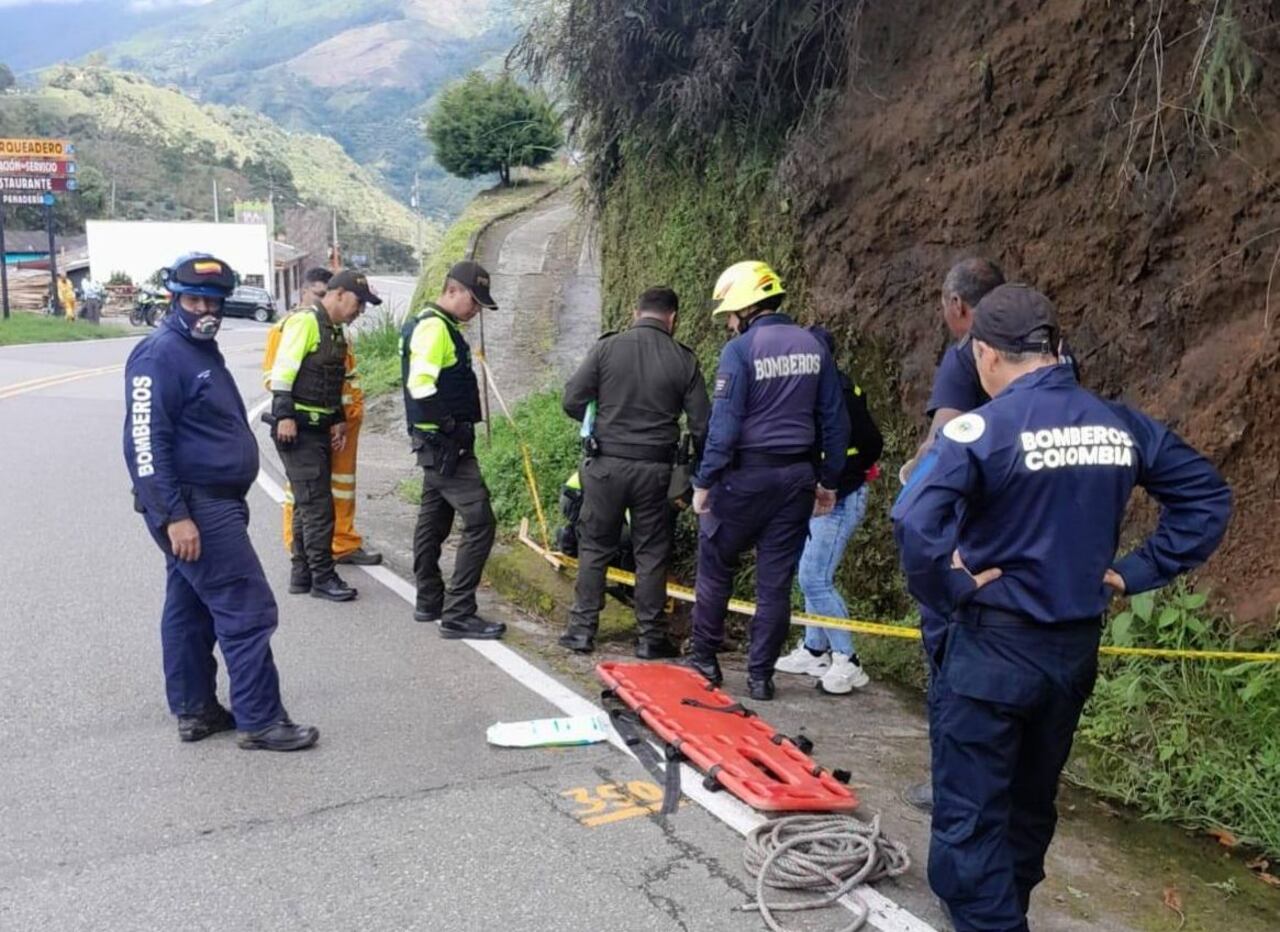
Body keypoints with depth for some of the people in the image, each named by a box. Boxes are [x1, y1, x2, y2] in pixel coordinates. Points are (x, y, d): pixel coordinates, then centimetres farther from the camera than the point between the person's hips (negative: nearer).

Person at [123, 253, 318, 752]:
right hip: (194, 508, -10)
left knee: (190, 609, 15)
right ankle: (260, 720, 0)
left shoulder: (202, 350, 16)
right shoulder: (160, 355, -15)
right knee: (249, 611, -7)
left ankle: (195, 711, 24)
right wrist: (174, 515, -25)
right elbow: (145, 443, -21)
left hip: (210, 503, 10)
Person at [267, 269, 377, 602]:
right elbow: (283, 371, -19)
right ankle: (323, 577, -1)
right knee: (318, 505, -8)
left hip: (320, 429, 10)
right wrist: (284, 416, -23)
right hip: (297, 429, -10)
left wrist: (338, 421, 15)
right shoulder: (304, 322, -12)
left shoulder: (335, 331, 17)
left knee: (309, 504, 13)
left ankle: (302, 574, 21)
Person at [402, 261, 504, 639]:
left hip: (440, 446, 11)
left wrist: (453, 429, 14)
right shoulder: (433, 328, -15)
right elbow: (421, 387, -26)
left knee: (434, 521, 17)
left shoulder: (441, 327, 17)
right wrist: (450, 427, -21)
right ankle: (457, 614, -8)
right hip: (445, 445, -11)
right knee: (480, 522, -11)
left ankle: (429, 602, 29)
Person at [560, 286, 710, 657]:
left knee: (594, 547, 13)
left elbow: (573, 401, -4)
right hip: (655, 469, 0)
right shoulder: (683, 360, -3)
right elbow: (701, 425, -1)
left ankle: (582, 629, 16)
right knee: (651, 553, 11)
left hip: (606, 463, 0)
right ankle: (650, 637, 16)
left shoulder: (607, 347, -4)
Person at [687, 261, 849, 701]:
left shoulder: (740, 350, -11)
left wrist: (704, 482, -8)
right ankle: (761, 674, 14)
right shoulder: (813, 346, 5)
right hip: (796, 476, 5)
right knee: (776, 580, 9)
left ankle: (705, 659, 22)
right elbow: (835, 421, 6)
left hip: (745, 474, -4)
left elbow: (724, 424, -15)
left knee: (716, 569, 13)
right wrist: (829, 480, 13)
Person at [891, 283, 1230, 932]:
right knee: (1031, 803, 23)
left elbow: (914, 526, -30)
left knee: (970, 816, 5)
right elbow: (1207, 497, 9)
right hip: (1076, 647, 7)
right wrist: (1136, 571, 8)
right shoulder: (1120, 425, 0)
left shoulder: (982, 429, -18)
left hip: (992, 647, -6)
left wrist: (949, 594, -14)